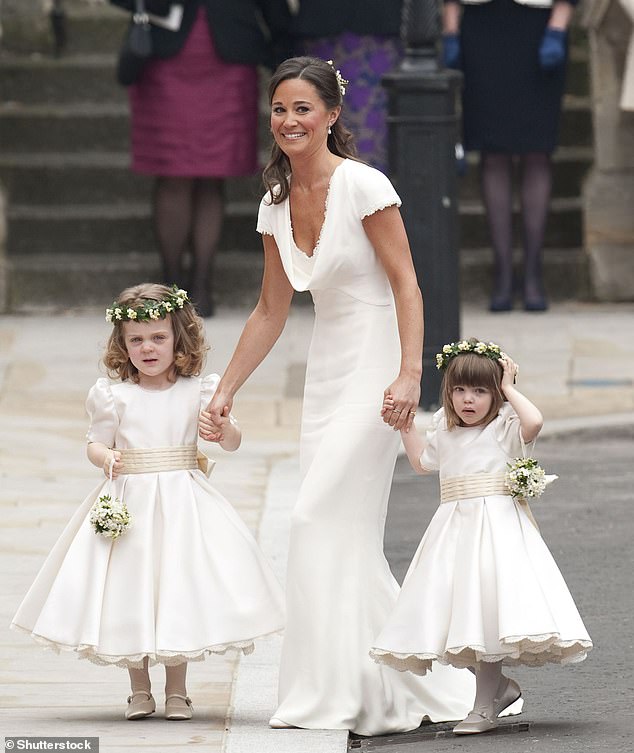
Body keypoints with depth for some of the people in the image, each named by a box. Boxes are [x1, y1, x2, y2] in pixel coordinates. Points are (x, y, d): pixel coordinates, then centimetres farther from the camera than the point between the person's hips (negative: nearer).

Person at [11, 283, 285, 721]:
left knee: (178, 587, 0)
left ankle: (176, 690, 12)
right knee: (130, 592, 3)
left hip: (182, 503, -1)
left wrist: (224, 424, -20)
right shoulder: (115, 397, 0)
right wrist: (106, 459, -17)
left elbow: (232, 443, 1)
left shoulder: (197, 392, 0)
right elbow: (96, 443, 5)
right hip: (128, 503, 1)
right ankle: (140, 690, 16)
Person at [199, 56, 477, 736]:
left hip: (374, 366, -7)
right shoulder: (277, 202, 9)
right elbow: (271, 311, 16)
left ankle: (332, 696, -5)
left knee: (322, 523, -12)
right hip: (325, 372, 7)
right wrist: (224, 392, 15)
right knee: (349, 542, 5)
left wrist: (410, 375, -23)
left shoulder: (362, 185, -12)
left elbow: (406, 284, -13)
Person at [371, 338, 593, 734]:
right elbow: (422, 460, 34)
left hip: (497, 526, -7)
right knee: (463, 616, 3)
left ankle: (486, 705, -4)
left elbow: (533, 421, -27)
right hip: (455, 529, 7)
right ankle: (498, 685, 20)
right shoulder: (446, 432, 15)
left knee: (488, 616, -11)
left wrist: (510, 389, -13)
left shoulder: (505, 427, -4)